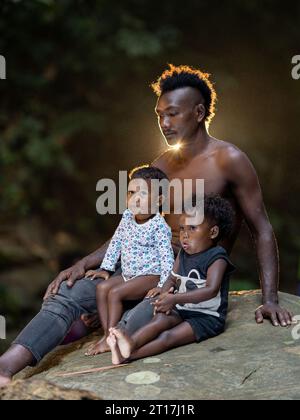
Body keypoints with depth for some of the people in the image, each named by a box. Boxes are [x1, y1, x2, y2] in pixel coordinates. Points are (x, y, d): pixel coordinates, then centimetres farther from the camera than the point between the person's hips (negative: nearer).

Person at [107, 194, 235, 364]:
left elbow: (212, 290, -27)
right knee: (162, 318, -25)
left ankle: (129, 355, -42)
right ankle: (131, 343, -48)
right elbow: (172, 279, 14)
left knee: (169, 337, -25)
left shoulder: (217, 258, -14)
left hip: (208, 317, -6)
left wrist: (175, 299, -32)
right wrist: (164, 297, -11)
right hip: (182, 310, 6)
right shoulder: (183, 254, 10)